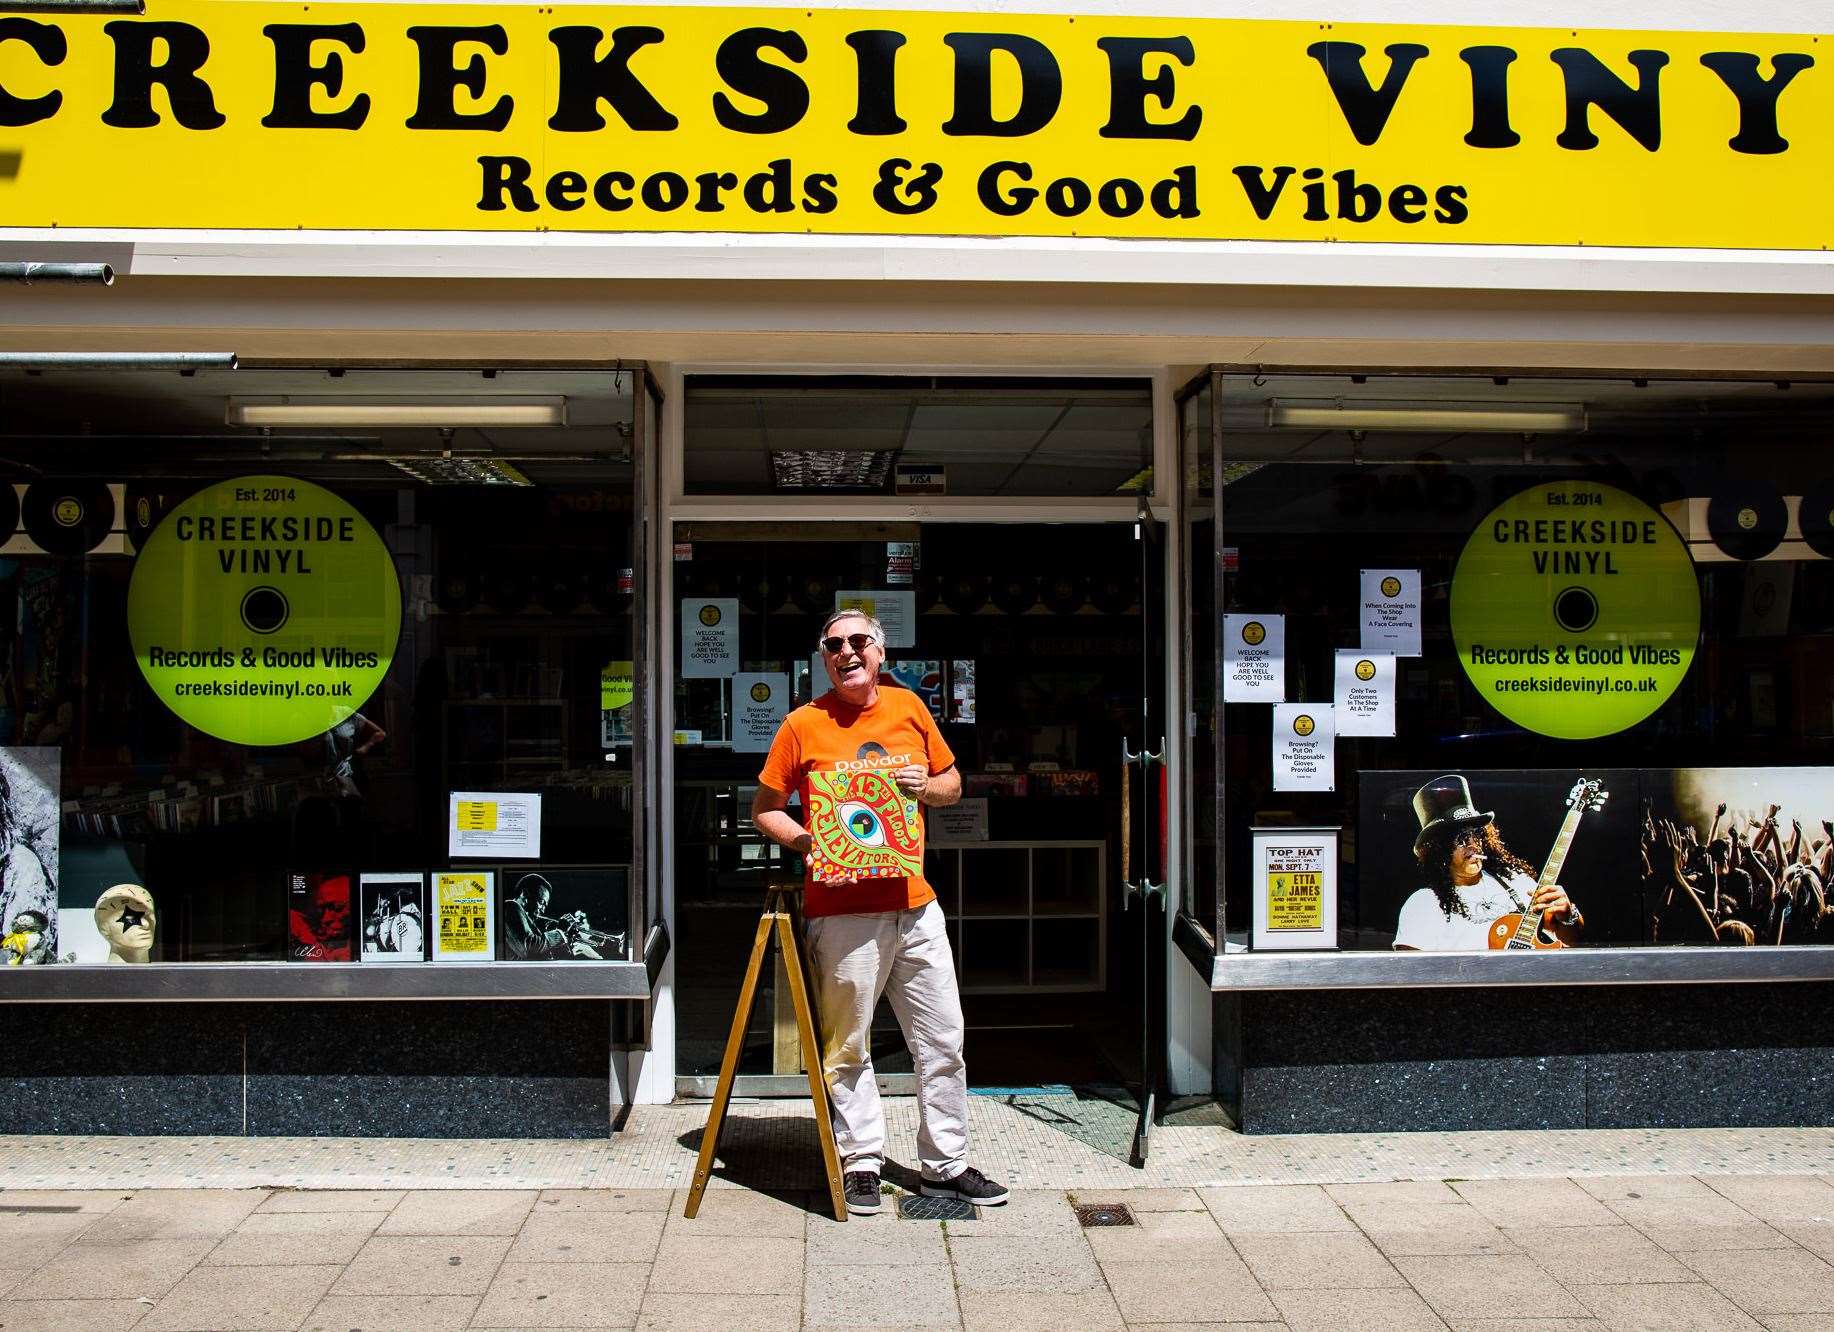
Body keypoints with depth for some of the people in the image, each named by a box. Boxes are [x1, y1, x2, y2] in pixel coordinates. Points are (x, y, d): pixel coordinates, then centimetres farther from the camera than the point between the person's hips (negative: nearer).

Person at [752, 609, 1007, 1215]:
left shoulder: (908, 707, 8)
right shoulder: (803, 724, -2)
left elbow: (952, 784, 18)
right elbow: (765, 809, 2)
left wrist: (926, 786, -4)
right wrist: (811, 842, -14)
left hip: (915, 903, 4)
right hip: (843, 909, -4)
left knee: (943, 1041, 9)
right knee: (848, 1046, 4)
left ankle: (946, 1164, 22)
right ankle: (861, 1163, 20)